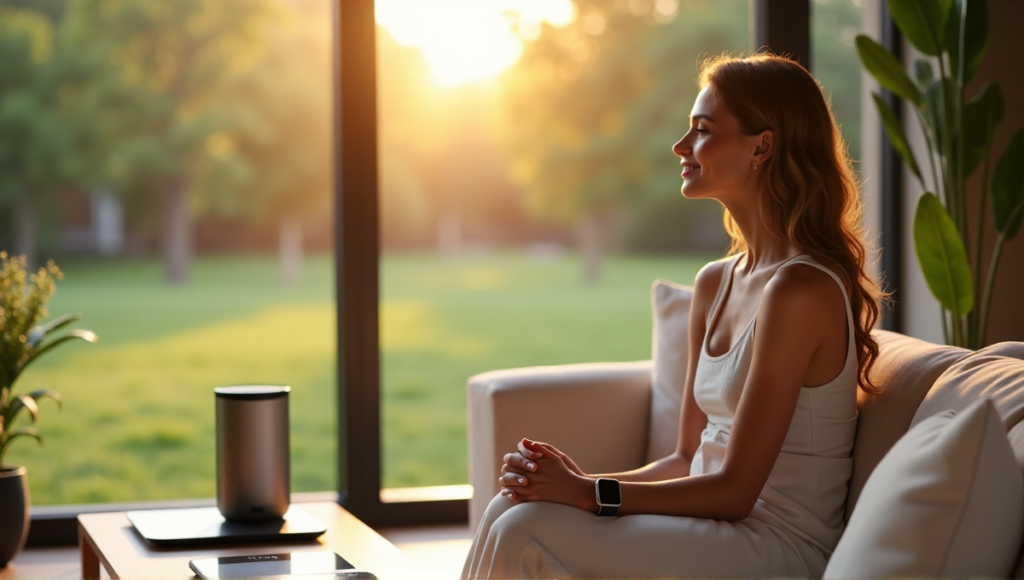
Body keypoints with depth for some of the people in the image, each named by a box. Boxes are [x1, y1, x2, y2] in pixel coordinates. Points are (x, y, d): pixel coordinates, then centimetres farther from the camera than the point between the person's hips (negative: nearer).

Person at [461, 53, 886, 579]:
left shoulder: (800, 289, -16)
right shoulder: (715, 284, 12)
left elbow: (735, 490, -17)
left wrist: (590, 493, -15)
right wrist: (583, 482, -3)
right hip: (716, 527, 8)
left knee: (528, 533, -21)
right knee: (512, 507, -11)